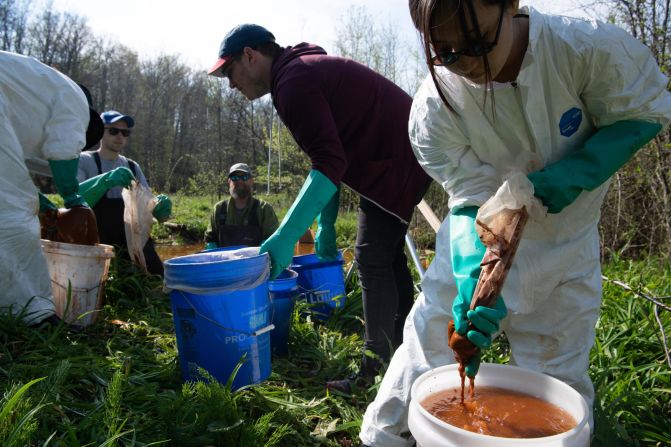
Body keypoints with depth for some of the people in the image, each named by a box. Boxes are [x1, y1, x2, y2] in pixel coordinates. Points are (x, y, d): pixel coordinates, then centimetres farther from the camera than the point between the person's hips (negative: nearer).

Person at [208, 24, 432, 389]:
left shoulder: (293, 81, -17)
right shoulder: (306, 68, 17)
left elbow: (329, 163, -28)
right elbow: (331, 159, 18)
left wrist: (285, 237, -30)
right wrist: (326, 225, 16)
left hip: (397, 163, -11)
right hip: (406, 154, 11)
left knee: (373, 261, -8)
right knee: (387, 257, 15)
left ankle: (376, 369, 0)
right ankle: (401, 353, 28)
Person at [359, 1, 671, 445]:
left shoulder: (589, 47, -22)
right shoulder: (434, 109, -22)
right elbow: (472, 201, -22)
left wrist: (577, 172, -24)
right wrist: (475, 280, -39)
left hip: (567, 250, 1)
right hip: (480, 245, 0)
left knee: (559, 376, 8)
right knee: (429, 346, 2)